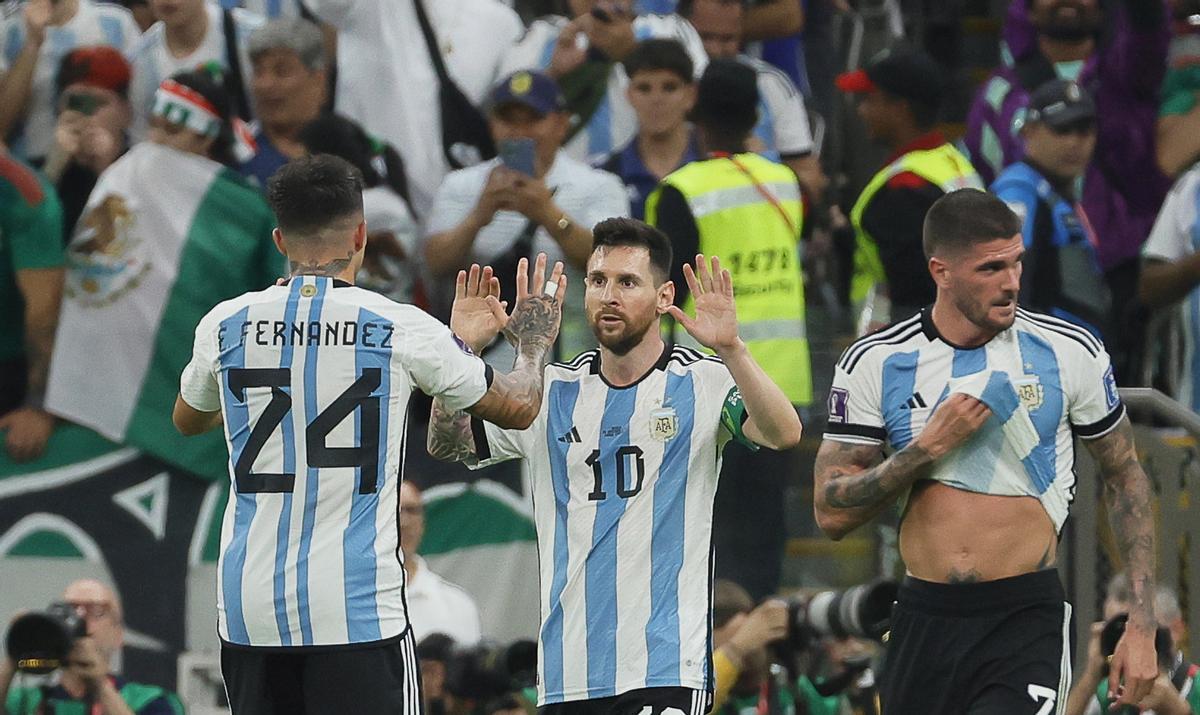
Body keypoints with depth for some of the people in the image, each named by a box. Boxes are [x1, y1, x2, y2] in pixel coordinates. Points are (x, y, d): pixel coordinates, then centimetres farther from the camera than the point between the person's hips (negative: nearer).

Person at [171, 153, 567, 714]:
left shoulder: (226, 325, 5)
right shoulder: (400, 330, -3)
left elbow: (187, 420, 28)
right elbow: (518, 410, 12)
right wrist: (534, 345, 33)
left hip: (248, 607, 4)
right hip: (356, 605, -4)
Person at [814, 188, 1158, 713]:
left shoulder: (1072, 353, -1)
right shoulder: (874, 363, 0)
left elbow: (1125, 478, 10)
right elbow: (832, 513, -2)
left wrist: (1141, 627, 4)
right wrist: (930, 446, -13)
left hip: (1028, 624, -2)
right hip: (924, 622, 2)